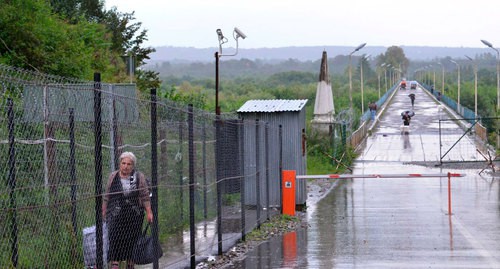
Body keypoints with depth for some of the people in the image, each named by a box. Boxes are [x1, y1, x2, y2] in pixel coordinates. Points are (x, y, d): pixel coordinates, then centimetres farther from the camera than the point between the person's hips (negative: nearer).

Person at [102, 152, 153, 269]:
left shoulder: (139, 177, 2)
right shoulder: (113, 177, 5)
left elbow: (145, 196, 4)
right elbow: (106, 196, 12)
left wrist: (149, 212, -2)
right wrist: (103, 211, 11)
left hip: (134, 216, 0)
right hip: (116, 217, 0)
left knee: (132, 242, 6)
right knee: (115, 242, -9)